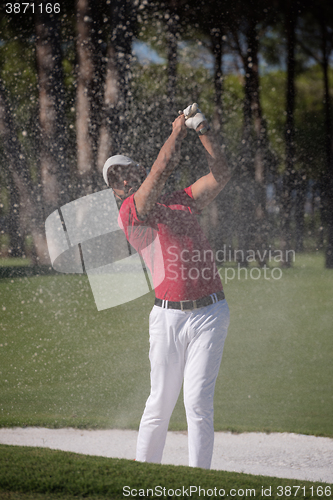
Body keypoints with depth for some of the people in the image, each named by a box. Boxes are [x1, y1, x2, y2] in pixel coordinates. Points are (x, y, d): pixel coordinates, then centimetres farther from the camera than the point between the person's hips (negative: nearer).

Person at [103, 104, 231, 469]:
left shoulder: (181, 201, 17)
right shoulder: (129, 212, 1)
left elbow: (220, 175, 9)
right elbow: (161, 172, -11)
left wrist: (203, 131, 0)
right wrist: (178, 130, 0)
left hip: (210, 313, 2)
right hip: (168, 315, -2)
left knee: (198, 401, -6)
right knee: (160, 402, 2)